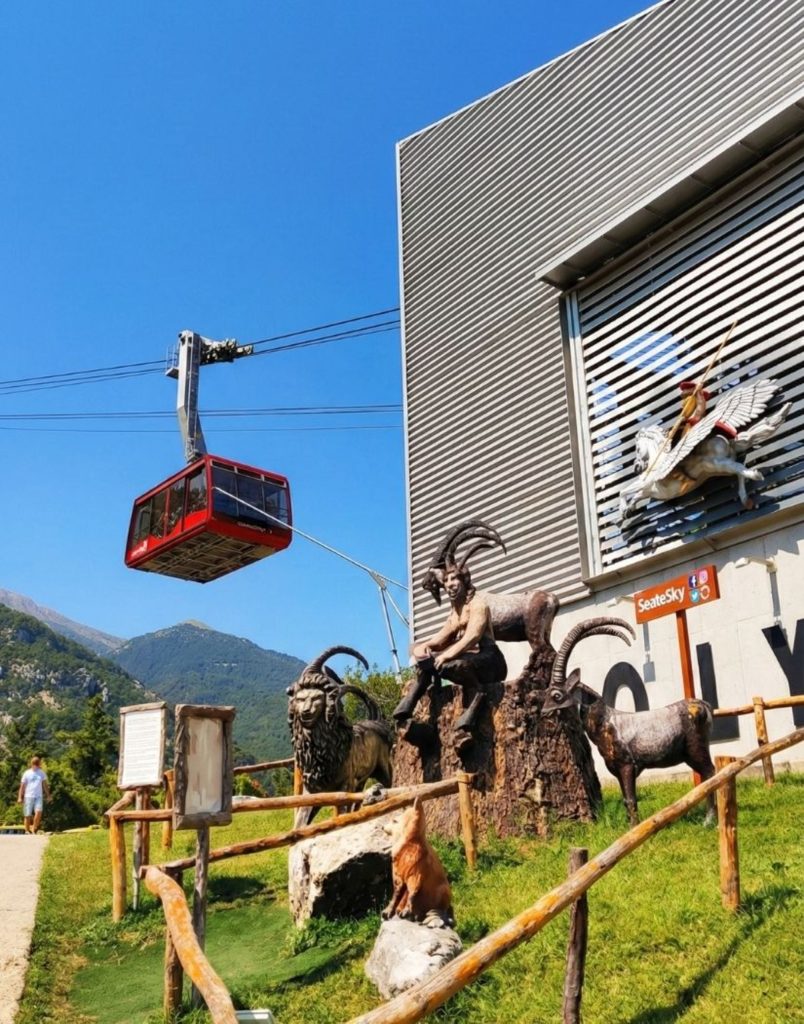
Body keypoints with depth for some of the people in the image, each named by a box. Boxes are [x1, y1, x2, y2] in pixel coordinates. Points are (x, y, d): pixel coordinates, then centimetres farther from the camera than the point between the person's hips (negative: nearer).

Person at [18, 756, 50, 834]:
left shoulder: (42, 773, 10)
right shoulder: (27, 773, 1)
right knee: (28, 815, -1)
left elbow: (45, 785, 17)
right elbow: (22, 786, 2)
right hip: (28, 796, -1)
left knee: (38, 812, -18)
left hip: (38, 796, 1)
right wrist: (20, 797, -3)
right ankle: (27, 831, 15)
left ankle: (34, 830, -7)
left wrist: (48, 795, 16)